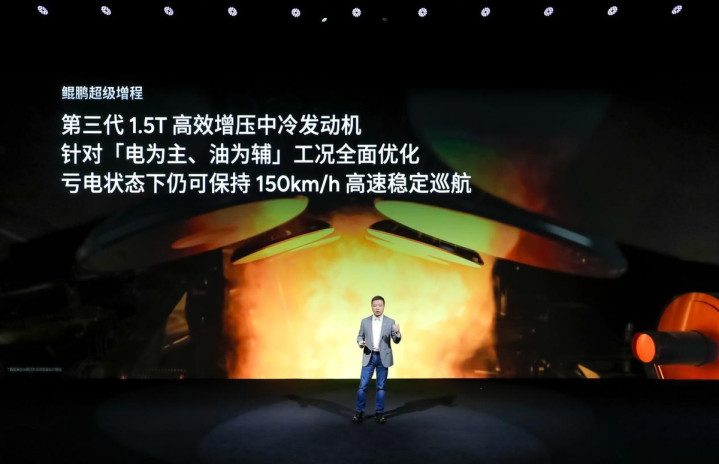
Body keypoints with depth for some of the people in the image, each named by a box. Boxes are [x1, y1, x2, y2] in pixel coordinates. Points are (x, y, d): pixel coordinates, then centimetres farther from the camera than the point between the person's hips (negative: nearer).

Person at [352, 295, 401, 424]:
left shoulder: (390, 322, 0)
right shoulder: (365, 321, 4)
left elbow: (396, 341, -3)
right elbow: (360, 336, 10)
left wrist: (397, 333, -25)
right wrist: (360, 343, -12)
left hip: (383, 358, 0)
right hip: (369, 357, 1)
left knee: (381, 386, 6)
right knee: (363, 385, -1)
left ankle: (379, 413, 16)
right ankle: (359, 412, 11)